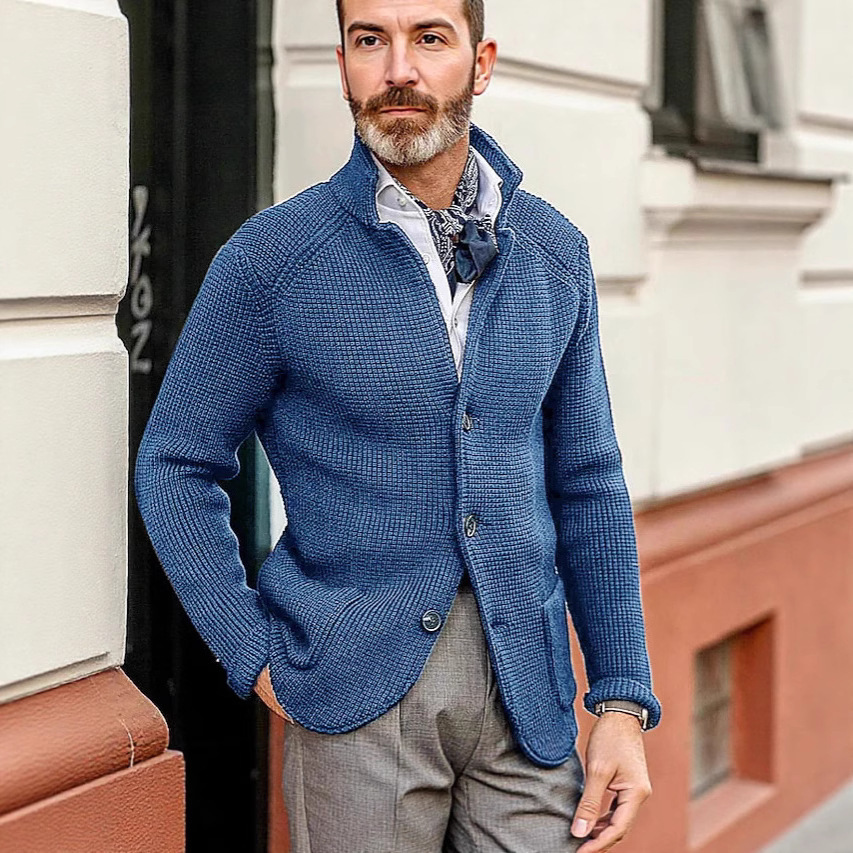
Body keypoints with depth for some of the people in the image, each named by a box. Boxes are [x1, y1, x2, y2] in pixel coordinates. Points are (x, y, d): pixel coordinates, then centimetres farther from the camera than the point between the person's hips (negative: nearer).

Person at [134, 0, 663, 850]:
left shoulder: (554, 252, 4)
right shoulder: (270, 259, -7)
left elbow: (584, 481, 8)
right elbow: (176, 467, 0)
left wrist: (624, 698, 4)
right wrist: (256, 658, -7)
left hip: (526, 696, 3)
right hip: (356, 700, -3)